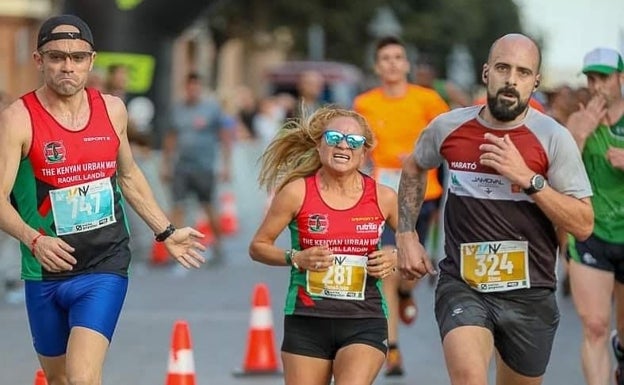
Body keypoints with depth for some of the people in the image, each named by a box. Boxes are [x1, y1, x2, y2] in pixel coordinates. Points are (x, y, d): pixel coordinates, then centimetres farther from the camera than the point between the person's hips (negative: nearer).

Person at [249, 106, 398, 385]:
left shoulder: (383, 198, -2)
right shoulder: (297, 192, -5)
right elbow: (258, 246, 3)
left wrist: (394, 258, -7)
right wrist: (296, 258, -14)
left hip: (364, 322, -1)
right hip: (307, 320, 1)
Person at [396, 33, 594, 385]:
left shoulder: (553, 138, -8)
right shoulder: (448, 128, -1)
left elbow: (583, 225, -10)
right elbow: (414, 169, 22)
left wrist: (527, 178, -20)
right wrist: (406, 236, 13)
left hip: (529, 293, 1)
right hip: (462, 286, -1)